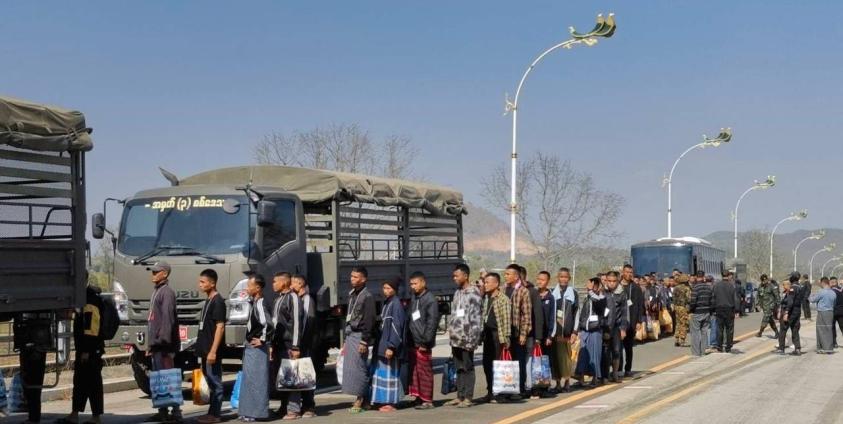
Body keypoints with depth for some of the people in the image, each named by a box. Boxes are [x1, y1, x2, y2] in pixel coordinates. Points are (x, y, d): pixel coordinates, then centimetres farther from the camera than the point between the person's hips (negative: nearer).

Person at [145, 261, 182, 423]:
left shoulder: (167, 292, -10)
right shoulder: (156, 291, 20)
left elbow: (168, 319, -19)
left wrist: (164, 342, -24)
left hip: (164, 345, -10)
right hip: (155, 344, 10)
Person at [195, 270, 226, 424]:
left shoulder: (218, 301, -13)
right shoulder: (209, 301, 15)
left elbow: (220, 327, -18)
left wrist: (213, 351, -21)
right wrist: (203, 349, 19)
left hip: (212, 351, -9)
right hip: (205, 350, 9)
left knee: (215, 382, -5)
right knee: (210, 382, 13)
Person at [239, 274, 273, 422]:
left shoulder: (260, 304, -18)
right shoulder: (253, 302, 12)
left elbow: (268, 323, -31)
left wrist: (262, 340, -19)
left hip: (257, 348, -10)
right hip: (250, 347, 10)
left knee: (256, 380, -5)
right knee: (248, 379, 15)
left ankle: (257, 412, -1)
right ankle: (249, 411, 22)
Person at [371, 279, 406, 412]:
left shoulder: (396, 304, -13)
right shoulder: (386, 303, 13)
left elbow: (396, 326, -18)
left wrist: (391, 346, -22)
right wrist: (381, 344, 17)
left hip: (390, 344, -9)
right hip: (383, 343, 9)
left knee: (390, 373, -3)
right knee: (382, 372, 11)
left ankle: (391, 403, 2)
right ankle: (385, 401, 18)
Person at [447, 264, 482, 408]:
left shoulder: (473, 293, -9)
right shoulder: (457, 293, 16)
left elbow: (476, 317, -13)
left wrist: (472, 338, -17)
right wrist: (451, 333, 15)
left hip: (466, 337, -8)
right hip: (455, 337, 8)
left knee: (467, 368, -2)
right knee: (458, 368, 10)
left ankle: (468, 397, 1)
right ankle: (460, 396, 15)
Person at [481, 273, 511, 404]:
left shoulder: (503, 299, -8)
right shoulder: (485, 298, 13)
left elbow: (506, 320, -11)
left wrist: (505, 338, -15)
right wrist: (482, 333, 9)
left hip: (497, 335, -7)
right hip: (487, 334, 7)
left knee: (497, 364, -4)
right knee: (487, 364, 8)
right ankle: (490, 392, 17)